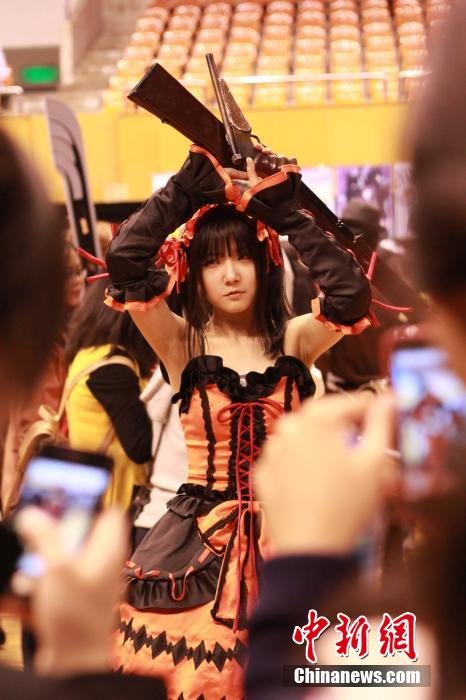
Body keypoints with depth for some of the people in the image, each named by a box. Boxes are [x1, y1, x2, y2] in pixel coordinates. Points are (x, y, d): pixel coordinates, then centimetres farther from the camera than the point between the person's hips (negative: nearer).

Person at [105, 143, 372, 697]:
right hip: (200, 535, -1)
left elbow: (352, 294, -16)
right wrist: (188, 187, -10)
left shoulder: (293, 341, 2)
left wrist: (286, 212, -12)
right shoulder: (182, 345, -1)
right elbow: (123, 262, -13)